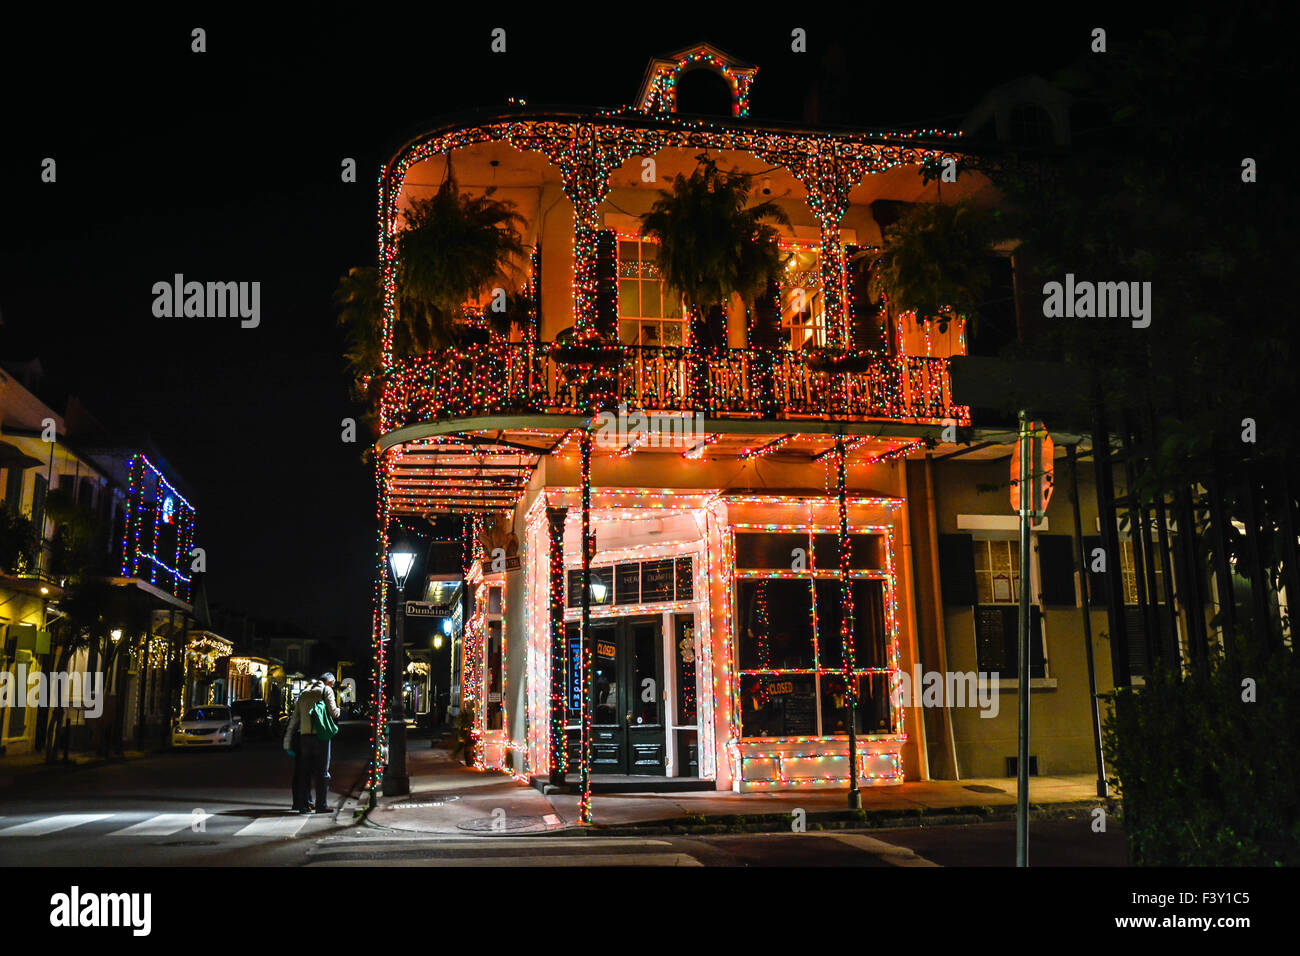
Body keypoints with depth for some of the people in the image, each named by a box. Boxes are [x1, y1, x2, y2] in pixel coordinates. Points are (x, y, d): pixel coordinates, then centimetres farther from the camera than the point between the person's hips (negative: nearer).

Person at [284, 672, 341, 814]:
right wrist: (340, 711, 15)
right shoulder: (326, 690, 2)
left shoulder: (303, 694, 19)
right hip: (320, 734, -5)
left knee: (306, 771, 11)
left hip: (304, 735, 5)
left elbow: (294, 719, 16)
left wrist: (288, 742, 16)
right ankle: (321, 805, 0)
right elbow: (333, 712, -8)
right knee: (322, 771, 0)